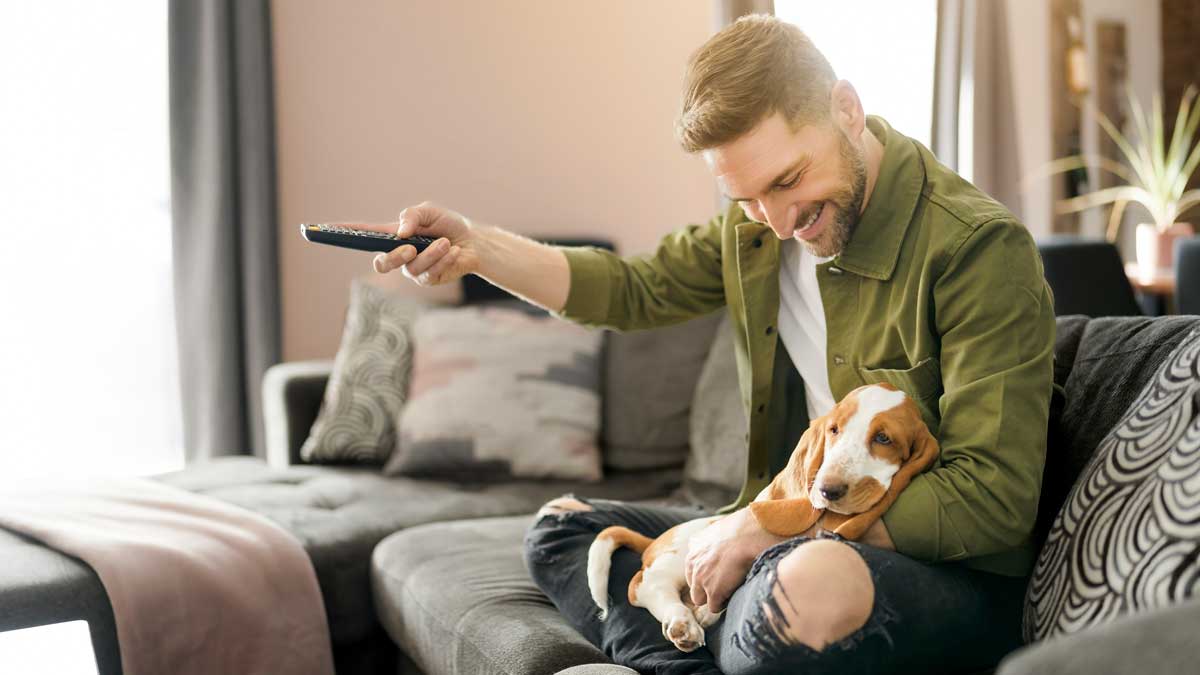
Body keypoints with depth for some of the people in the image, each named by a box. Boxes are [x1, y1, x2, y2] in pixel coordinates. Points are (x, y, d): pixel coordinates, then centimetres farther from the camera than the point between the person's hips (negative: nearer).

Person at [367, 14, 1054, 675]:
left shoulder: (980, 246, -20)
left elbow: (995, 500, -23)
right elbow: (637, 289, 16)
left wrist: (770, 525, -21)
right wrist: (476, 247, 3)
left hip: (958, 573, -8)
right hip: (791, 534, 8)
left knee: (814, 582, -42)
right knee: (564, 526, 8)